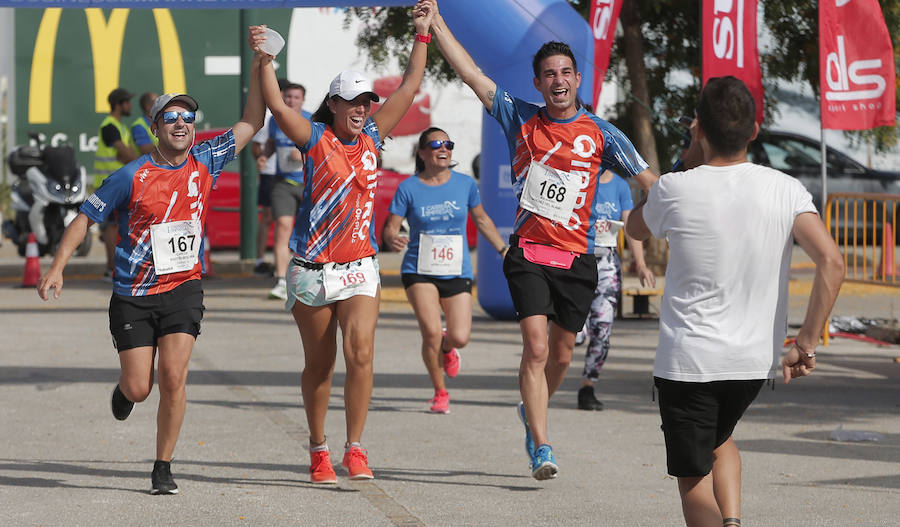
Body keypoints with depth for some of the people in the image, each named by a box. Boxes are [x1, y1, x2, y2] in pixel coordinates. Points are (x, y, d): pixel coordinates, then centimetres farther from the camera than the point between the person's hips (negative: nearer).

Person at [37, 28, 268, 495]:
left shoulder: (205, 162, 1)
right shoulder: (132, 176, -7)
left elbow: (251, 123, 4)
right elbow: (87, 216, 0)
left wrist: (260, 62, -4)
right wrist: (57, 267, -8)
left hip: (183, 288, 1)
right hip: (133, 294, -1)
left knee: (173, 379, -12)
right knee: (139, 389, 1)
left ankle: (163, 469, 1)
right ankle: (124, 386, 39)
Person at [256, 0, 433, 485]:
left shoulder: (371, 136, 9)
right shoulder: (315, 138, -3)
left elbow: (409, 88, 13)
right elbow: (277, 107, -17)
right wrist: (265, 59, -25)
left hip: (360, 267, 3)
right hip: (311, 268, -2)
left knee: (360, 353, -14)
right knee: (319, 364, 6)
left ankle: (355, 449, -10)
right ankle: (318, 450, 20)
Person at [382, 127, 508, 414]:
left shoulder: (465, 184, 5)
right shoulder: (408, 188, -2)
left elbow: (482, 220, 19)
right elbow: (390, 227, -3)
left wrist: (504, 249, 19)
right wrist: (392, 239, -25)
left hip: (457, 272, 2)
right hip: (419, 271, -2)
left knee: (460, 337, -10)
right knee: (431, 332, -17)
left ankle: (446, 347, 31)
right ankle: (440, 393, 7)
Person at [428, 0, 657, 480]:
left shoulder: (600, 134, 1)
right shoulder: (520, 119, 3)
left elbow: (647, 180, 4)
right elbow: (470, 73, 4)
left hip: (577, 258, 1)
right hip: (528, 252, -1)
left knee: (561, 355, 10)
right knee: (536, 347, -15)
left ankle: (532, 413, 40)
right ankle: (542, 449, -15)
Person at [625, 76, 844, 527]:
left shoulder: (674, 190, -11)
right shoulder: (785, 191, -7)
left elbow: (636, 228, 13)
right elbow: (831, 262, -18)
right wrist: (806, 343, -11)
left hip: (688, 360, -4)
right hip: (756, 359, 4)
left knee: (694, 478, 8)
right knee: (719, 439, 31)